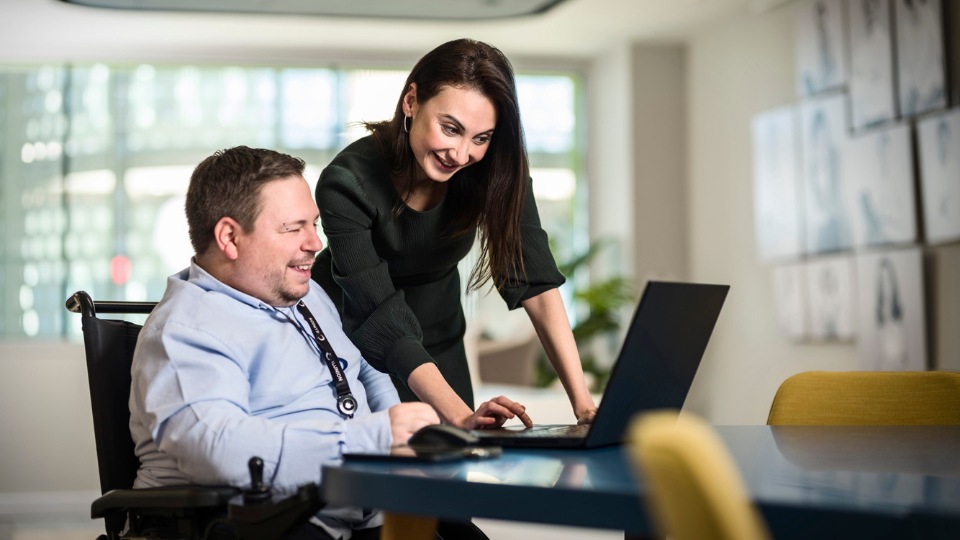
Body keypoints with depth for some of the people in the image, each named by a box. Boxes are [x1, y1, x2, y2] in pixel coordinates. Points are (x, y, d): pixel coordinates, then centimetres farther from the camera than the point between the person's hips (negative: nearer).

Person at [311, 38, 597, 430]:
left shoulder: (496, 171, -21)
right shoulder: (347, 184, -31)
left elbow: (537, 284, -23)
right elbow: (385, 322, -34)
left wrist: (583, 401, -34)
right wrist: (462, 415, -45)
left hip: (438, 344, 3)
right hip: (350, 343, -3)